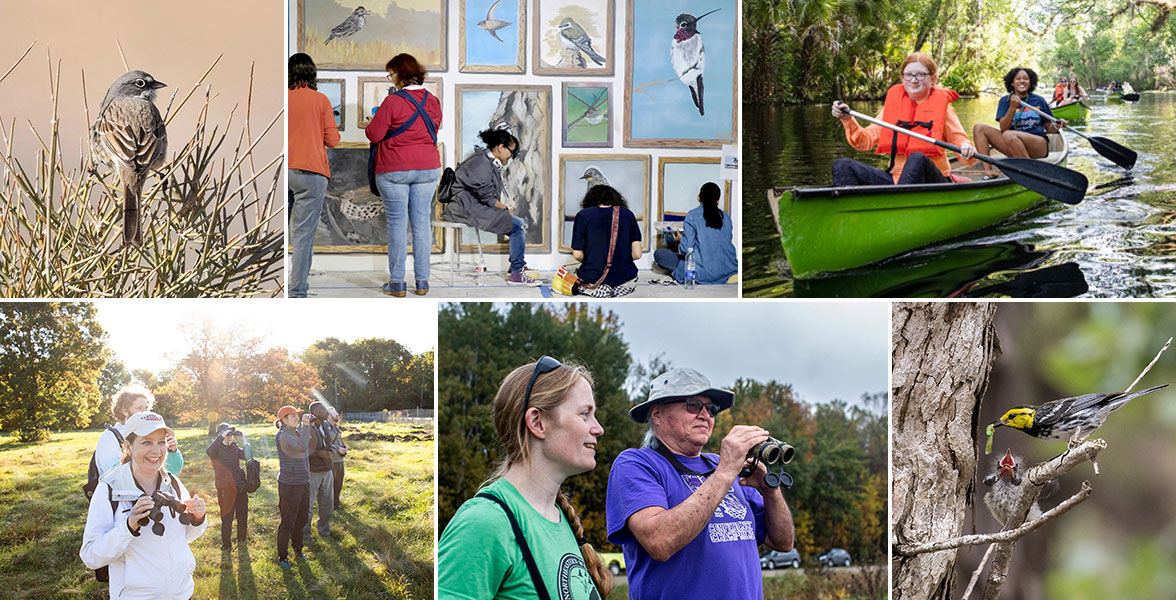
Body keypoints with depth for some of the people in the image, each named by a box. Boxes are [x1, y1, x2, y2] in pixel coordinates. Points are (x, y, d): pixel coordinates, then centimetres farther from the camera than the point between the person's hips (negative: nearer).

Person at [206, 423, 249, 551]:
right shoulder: (217, 448, -5)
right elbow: (209, 451, -28)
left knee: (242, 515, 14)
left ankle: (241, 539, 33)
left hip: (240, 487, 5)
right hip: (225, 488, -5)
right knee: (227, 517, 1)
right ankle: (226, 544, 13)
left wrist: (243, 442, -16)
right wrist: (222, 437, -30)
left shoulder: (235, 447, 9)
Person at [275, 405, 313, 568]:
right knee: (287, 522, 2)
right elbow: (301, 449, -30)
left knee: (301, 519, 18)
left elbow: (309, 451, 14)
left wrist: (309, 427, 5)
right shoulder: (282, 435, -18)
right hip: (289, 485, -8)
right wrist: (305, 426, -25)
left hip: (304, 482, 8)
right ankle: (282, 557, 14)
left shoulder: (297, 432, 7)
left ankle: (298, 549, 36)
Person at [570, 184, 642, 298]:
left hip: (593, 278, -3)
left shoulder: (583, 215, -3)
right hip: (625, 278, 3)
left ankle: (599, 289, -1)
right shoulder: (627, 214, 3)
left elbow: (577, 255, -5)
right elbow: (637, 254, -1)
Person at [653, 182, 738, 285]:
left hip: (703, 272, -6)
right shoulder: (726, 217, 9)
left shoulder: (693, 216, -4)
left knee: (659, 254, 2)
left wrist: (680, 239, 15)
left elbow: (686, 249, -9)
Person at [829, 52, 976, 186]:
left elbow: (960, 141, -1)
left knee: (917, 159, -38)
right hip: (895, 178, 4)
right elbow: (866, 141, 9)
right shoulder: (893, 103, 13)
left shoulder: (942, 107, 4)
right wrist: (848, 120, -7)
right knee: (842, 166, -15)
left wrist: (966, 150, -24)